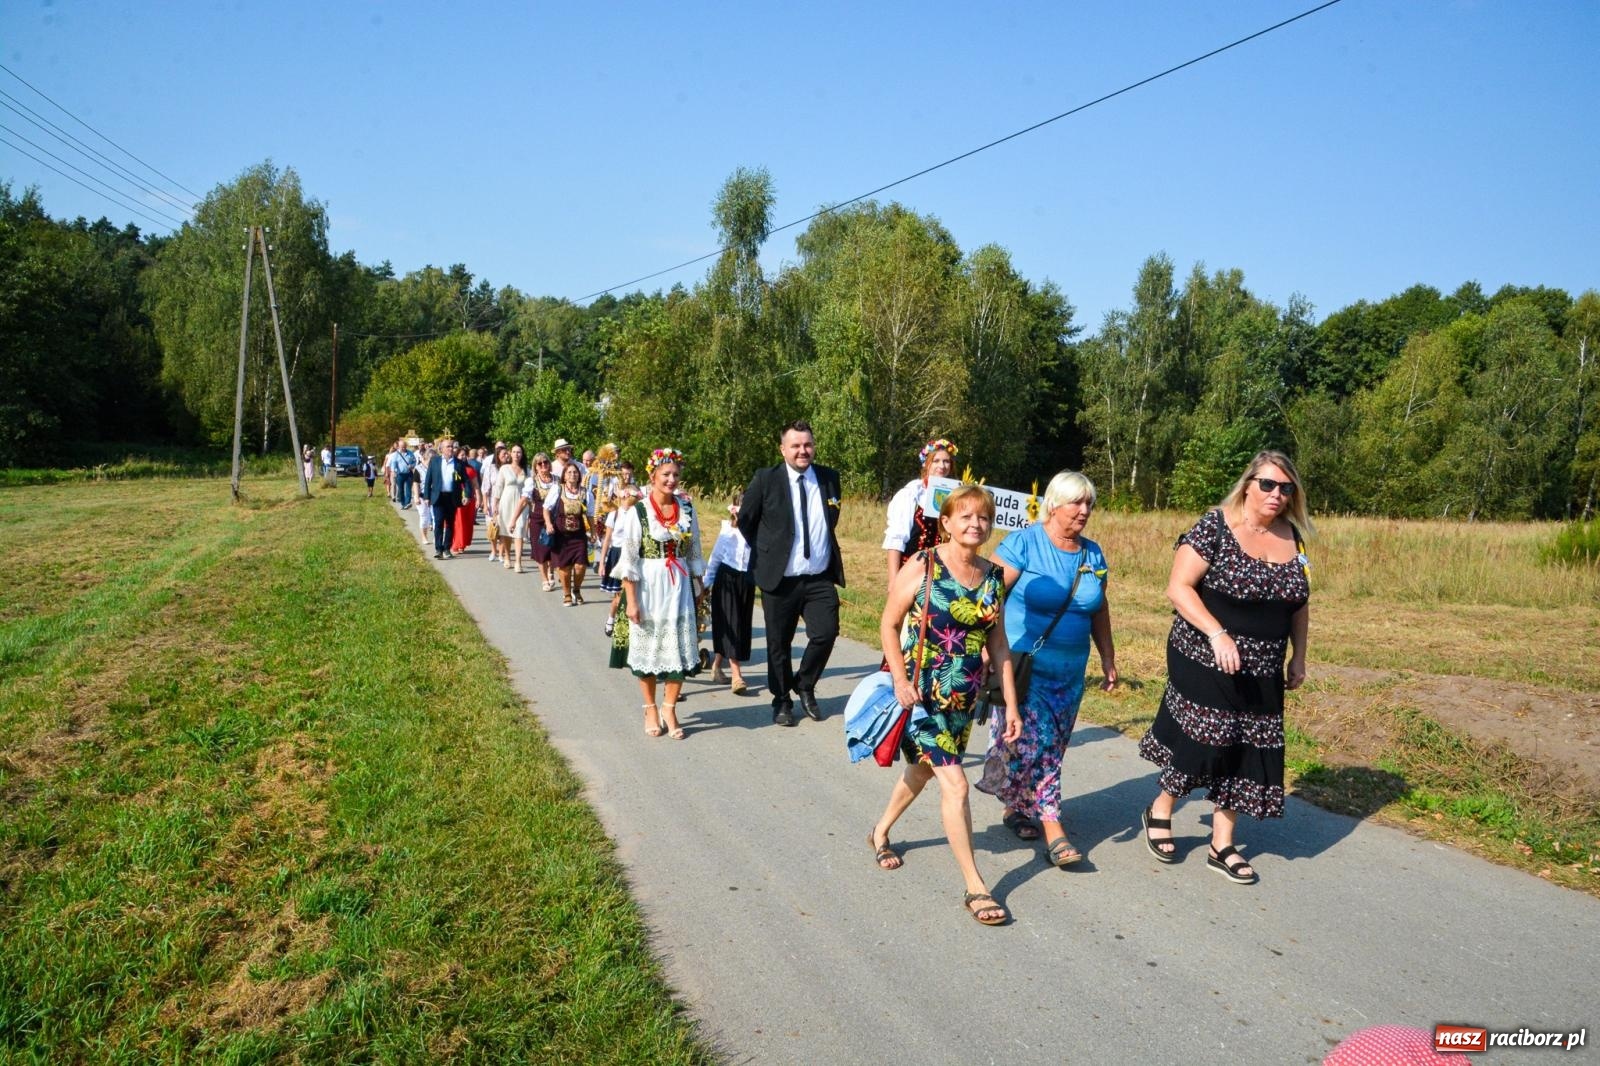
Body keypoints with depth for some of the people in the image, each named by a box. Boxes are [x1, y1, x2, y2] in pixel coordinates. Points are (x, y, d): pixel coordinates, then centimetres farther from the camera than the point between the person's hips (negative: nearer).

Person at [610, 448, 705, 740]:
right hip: (648, 588, -3)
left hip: (680, 587, 3)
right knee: (648, 648, 8)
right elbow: (627, 559, -9)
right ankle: (651, 709, 25)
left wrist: (697, 591, 10)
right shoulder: (637, 511, -8)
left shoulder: (687, 510, 3)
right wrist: (631, 600, -11)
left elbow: (694, 554, 11)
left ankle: (669, 709, 19)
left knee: (680, 649, 3)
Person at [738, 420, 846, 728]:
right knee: (779, 644, 7)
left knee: (826, 634, -7)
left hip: (821, 579, 2)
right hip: (780, 579, -2)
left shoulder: (829, 478, 4)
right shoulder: (766, 479, -6)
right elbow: (745, 520, 2)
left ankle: (804, 685, 20)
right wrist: (767, 553, 6)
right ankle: (782, 701, 26)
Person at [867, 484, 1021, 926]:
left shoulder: (993, 577, 2)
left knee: (924, 769, 22)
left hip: (965, 697, 6)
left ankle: (881, 832, 47)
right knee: (955, 783, -10)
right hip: (922, 693, -6)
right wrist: (900, 680, -19)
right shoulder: (922, 566, -13)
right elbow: (889, 624, -8)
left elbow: (998, 645, 6)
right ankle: (975, 887, 1)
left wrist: (1011, 704, 4)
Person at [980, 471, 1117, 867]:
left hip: (1069, 671, 6)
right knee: (1035, 743, -11)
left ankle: (1017, 807, 28)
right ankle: (1053, 830, 0)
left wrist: (1108, 657, 18)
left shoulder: (1093, 555, 7)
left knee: (1052, 748, 10)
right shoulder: (1023, 544, -12)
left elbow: (1098, 610, 17)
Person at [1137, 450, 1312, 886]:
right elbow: (1178, 587, -16)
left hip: (1262, 673, 6)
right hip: (1205, 662, -6)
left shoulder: (1293, 538, 7)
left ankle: (1222, 846, 21)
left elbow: (1299, 602, 17)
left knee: (1245, 751, 7)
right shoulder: (1215, 527, -12)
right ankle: (1160, 811, 25)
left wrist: (1299, 655, 12)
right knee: (1201, 742, -3)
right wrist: (1218, 634, -24)